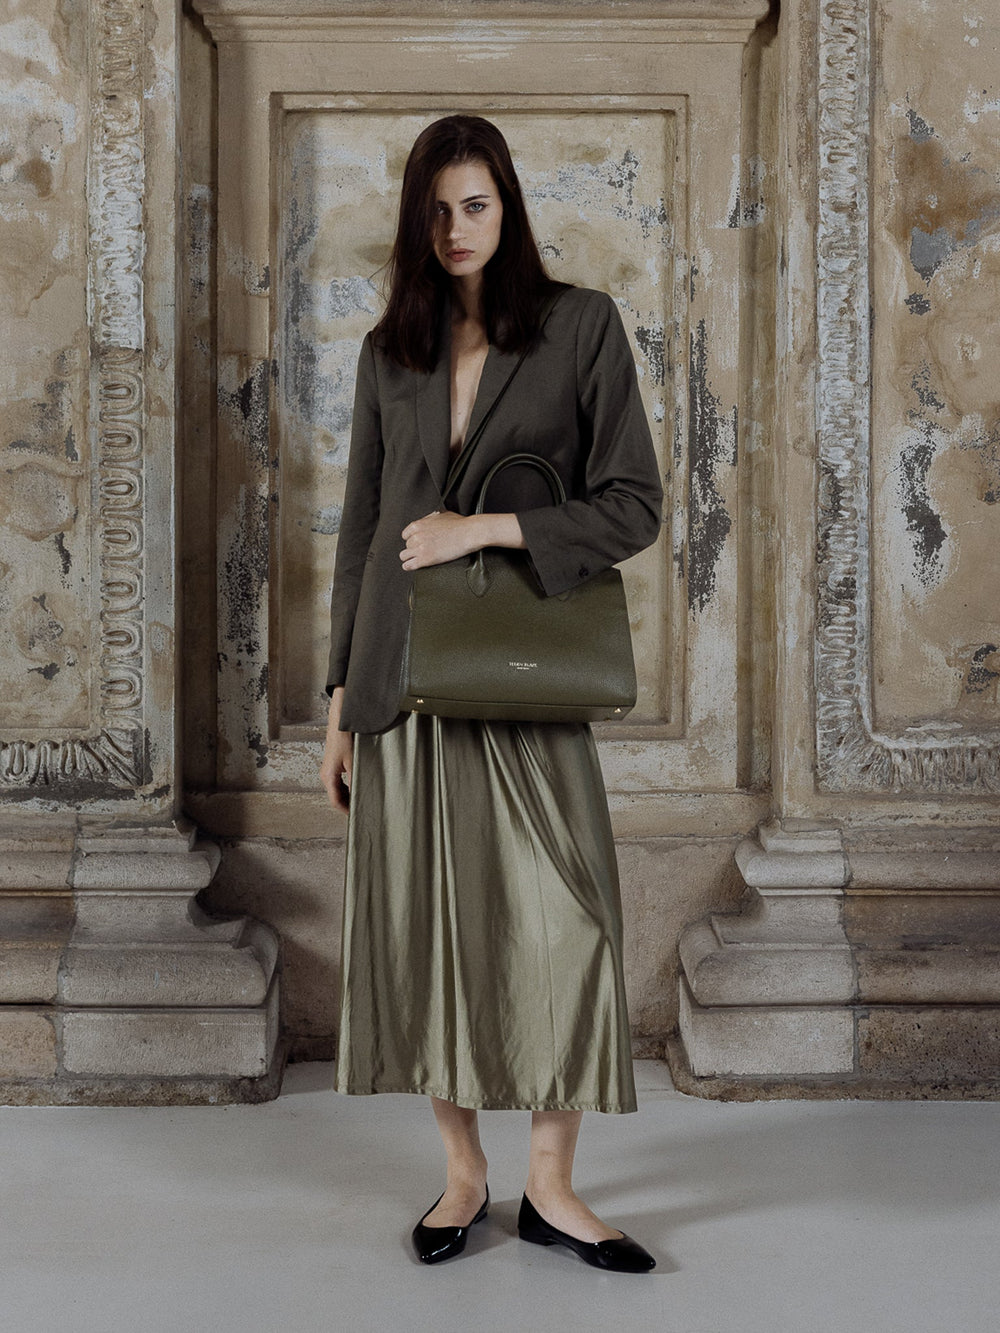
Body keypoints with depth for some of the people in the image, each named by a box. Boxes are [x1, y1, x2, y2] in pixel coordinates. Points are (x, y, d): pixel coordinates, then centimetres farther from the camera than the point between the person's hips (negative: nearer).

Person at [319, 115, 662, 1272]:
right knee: (425, 917, 5)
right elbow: (361, 527, 12)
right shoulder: (390, 352, 11)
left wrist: (486, 527, -14)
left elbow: (634, 505, -3)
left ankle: (551, 1185, 11)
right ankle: (462, 1171, 19)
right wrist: (340, 694, 8)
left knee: (561, 916, -4)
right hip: (402, 670, 3)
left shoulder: (582, 325, 2)